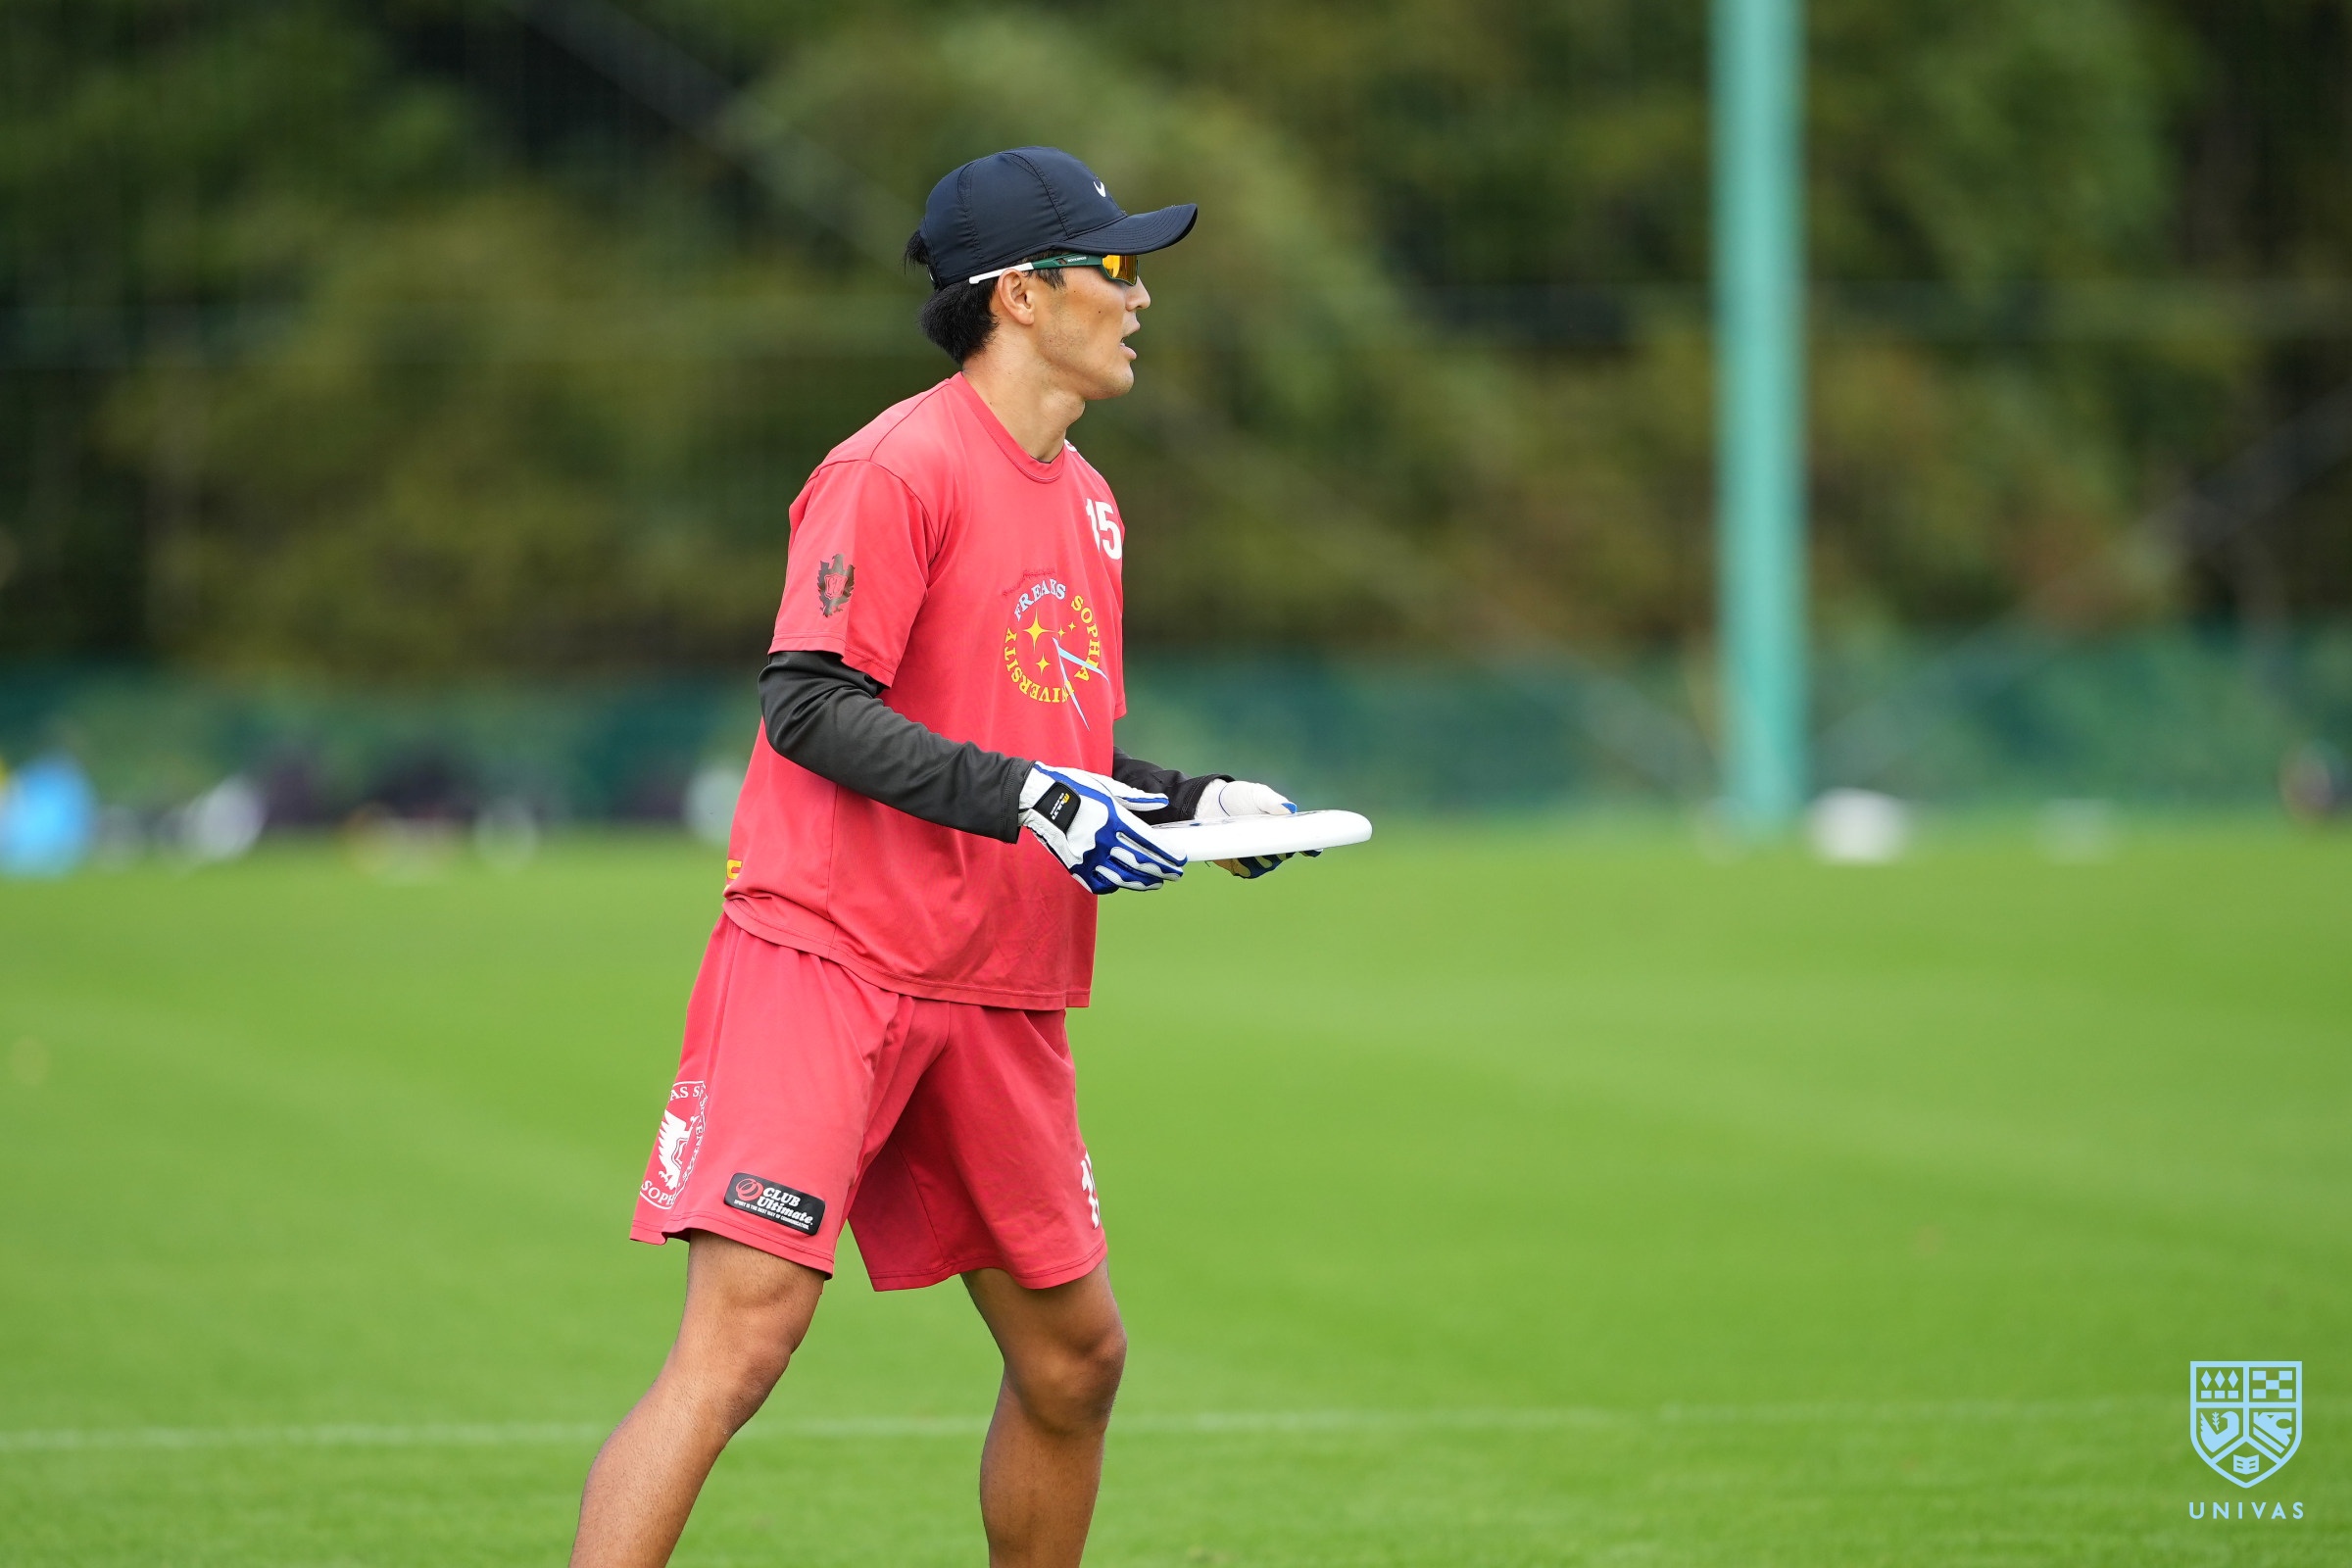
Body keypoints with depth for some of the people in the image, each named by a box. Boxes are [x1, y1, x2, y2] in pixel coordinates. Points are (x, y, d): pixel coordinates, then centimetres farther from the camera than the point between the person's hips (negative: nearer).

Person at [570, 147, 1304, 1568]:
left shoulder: (1087, 502, 17)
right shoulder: (901, 468, -10)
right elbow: (811, 705, -18)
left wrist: (1190, 804, 10)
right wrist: (1026, 796, -24)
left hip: (998, 998, 9)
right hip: (829, 961, -9)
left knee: (1076, 1356, 13)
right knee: (742, 1338, -17)